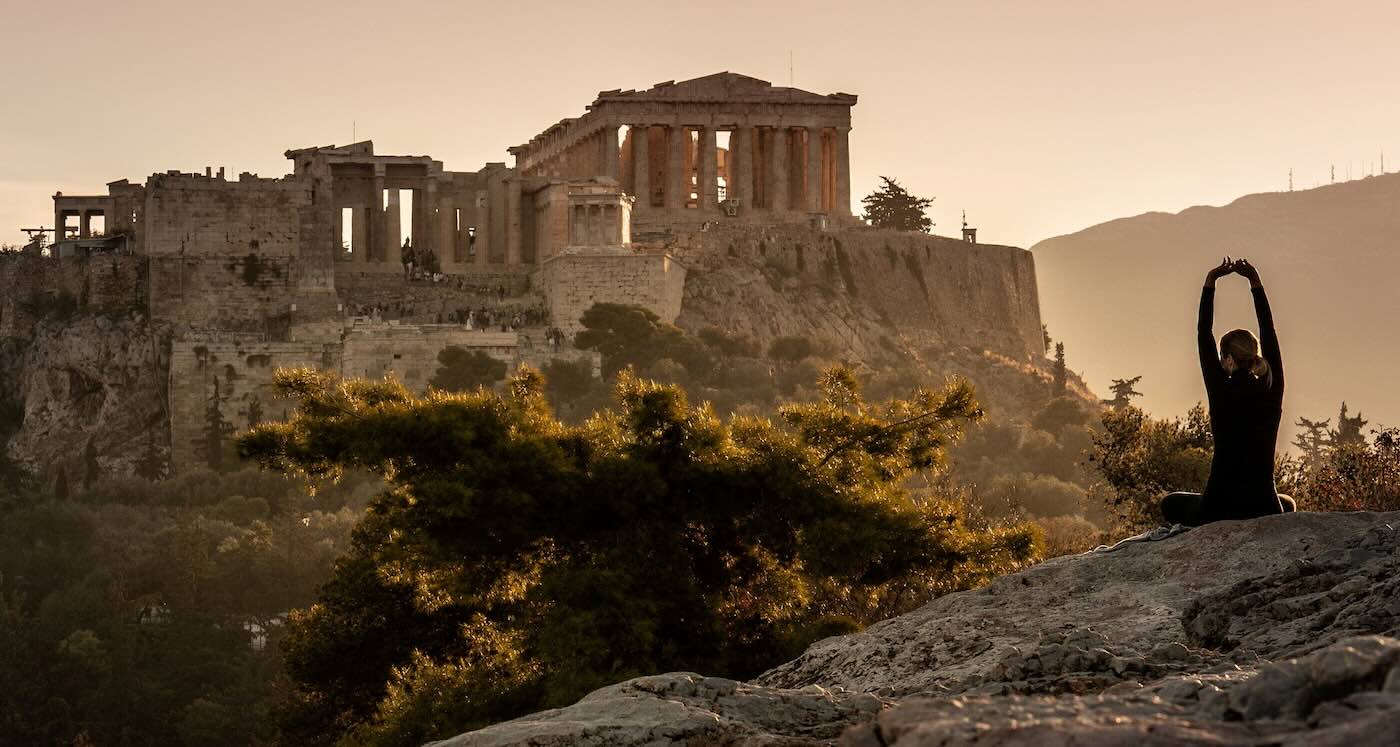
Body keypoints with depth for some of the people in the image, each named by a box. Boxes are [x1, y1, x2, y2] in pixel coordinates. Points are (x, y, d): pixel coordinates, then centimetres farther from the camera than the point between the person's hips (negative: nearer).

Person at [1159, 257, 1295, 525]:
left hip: (1217, 510, -3)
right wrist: (1256, 283, 14)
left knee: (1171, 504, 30)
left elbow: (1204, 336, 3)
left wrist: (1210, 282, 6)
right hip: (1264, 512, 3)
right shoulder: (1271, 392, 0)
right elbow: (1269, 335, 10)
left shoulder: (1221, 391, -5)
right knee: (1287, 505, 40)